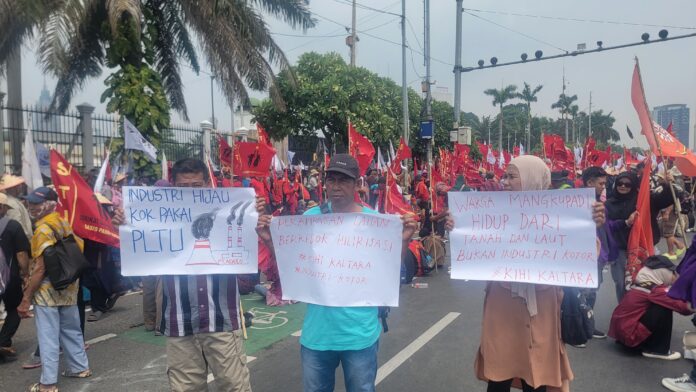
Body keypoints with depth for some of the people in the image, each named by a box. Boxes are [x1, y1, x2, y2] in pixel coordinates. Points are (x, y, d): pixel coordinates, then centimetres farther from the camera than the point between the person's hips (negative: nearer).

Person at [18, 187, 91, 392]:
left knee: (48, 337, 0)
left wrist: (26, 299, -14)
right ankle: (80, 367, 31)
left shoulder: (43, 229, -15)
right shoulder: (64, 224, 7)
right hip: (68, 288, 8)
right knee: (71, 330, 19)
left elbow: (40, 268, -18)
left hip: (47, 290, -8)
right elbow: (81, 250, 13)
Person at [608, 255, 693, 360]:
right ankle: (657, 350, -1)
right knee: (665, 309, -11)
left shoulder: (642, 283, 8)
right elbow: (684, 307, -15)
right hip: (630, 334, -9)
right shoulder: (655, 290, -17)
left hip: (621, 330, 9)